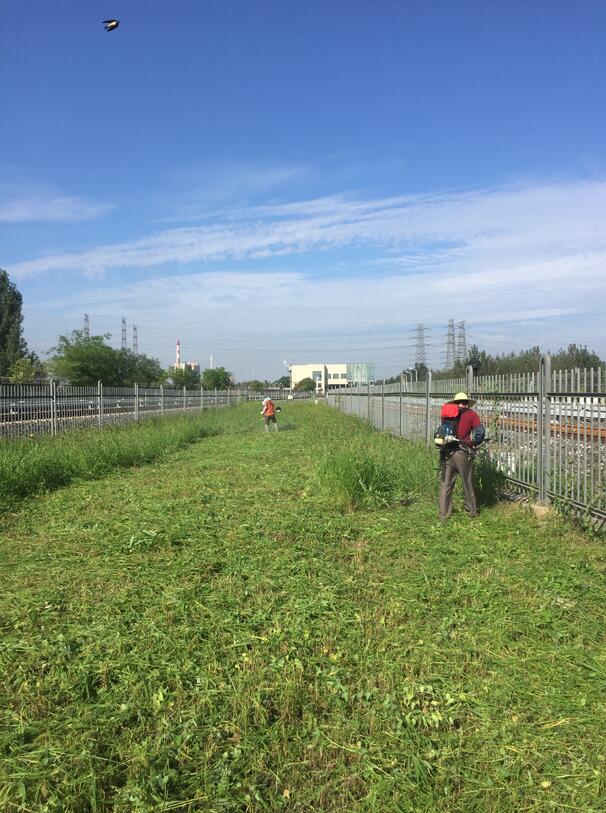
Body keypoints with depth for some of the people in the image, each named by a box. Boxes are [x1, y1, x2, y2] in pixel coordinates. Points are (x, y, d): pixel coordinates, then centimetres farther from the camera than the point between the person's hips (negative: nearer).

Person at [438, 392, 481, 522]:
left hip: (447, 453, 2)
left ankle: (443, 515, 12)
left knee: (445, 484, 9)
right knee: (467, 484, 14)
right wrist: (473, 443, 10)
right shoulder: (471, 415, 3)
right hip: (463, 454, -2)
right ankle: (472, 511, 29)